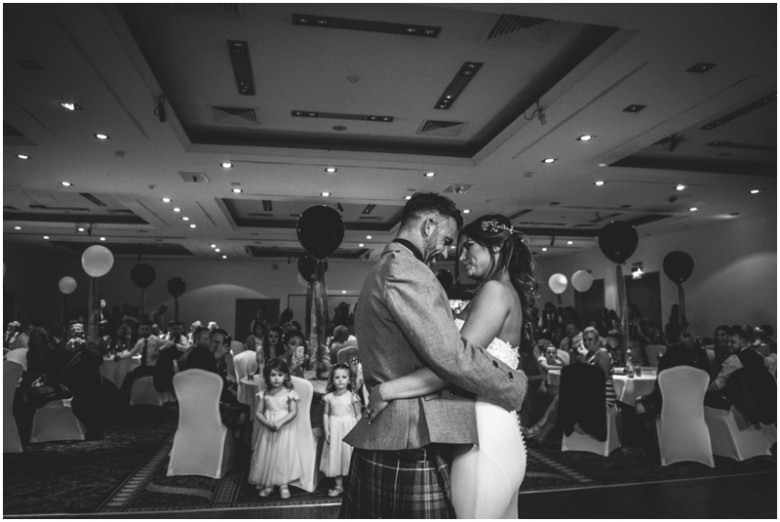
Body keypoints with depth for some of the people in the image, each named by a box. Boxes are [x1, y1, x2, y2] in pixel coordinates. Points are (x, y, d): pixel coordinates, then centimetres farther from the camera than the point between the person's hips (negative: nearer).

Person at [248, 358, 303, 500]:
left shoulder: (289, 393, -6)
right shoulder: (264, 394, 0)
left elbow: (293, 412, -10)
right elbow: (258, 412, 0)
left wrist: (280, 423, -21)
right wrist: (267, 423, -17)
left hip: (284, 430, -2)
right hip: (267, 430, 2)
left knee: (284, 455, 0)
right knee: (266, 456, 6)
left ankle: (284, 485, 12)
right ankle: (267, 484, 20)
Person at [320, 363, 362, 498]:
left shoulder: (352, 396, -6)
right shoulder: (329, 397, 0)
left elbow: (358, 415, -3)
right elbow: (326, 414, 5)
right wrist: (326, 431, -1)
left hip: (349, 428, -2)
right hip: (334, 430, 2)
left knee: (349, 455, 2)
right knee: (335, 457, 7)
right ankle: (338, 485, 20)